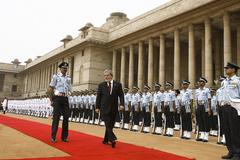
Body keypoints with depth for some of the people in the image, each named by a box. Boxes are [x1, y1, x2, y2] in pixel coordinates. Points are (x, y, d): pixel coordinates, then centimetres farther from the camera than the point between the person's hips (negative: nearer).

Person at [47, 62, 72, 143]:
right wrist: (53, 97, -2)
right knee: (56, 117, -4)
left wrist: (67, 96, 7)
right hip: (57, 98, -4)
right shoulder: (56, 76, 1)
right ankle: (53, 137, 5)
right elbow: (50, 88, 0)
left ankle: (64, 136, 13)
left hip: (65, 99, 4)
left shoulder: (68, 78, 14)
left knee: (66, 117, 3)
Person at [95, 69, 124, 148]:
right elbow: (98, 97, 5)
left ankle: (106, 140, 23)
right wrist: (97, 107, 1)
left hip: (114, 109, 2)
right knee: (108, 125, -12)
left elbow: (121, 95, 0)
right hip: (104, 108, -2)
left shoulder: (118, 84, 5)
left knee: (110, 125, 9)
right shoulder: (101, 85, 4)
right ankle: (112, 139, -16)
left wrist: (122, 104, -14)